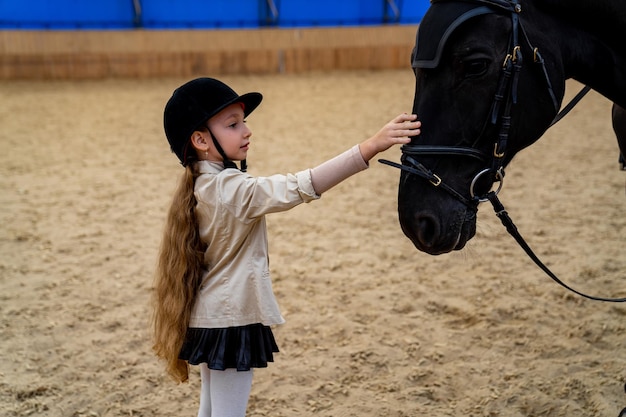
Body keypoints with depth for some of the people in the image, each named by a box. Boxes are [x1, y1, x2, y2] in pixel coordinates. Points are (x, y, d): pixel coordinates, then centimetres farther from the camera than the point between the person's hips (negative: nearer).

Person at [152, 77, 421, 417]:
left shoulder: (202, 186, 2)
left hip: (212, 318, 9)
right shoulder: (231, 188, -26)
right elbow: (299, 188, -38)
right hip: (231, 321, -9)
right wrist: (370, 147, -44)